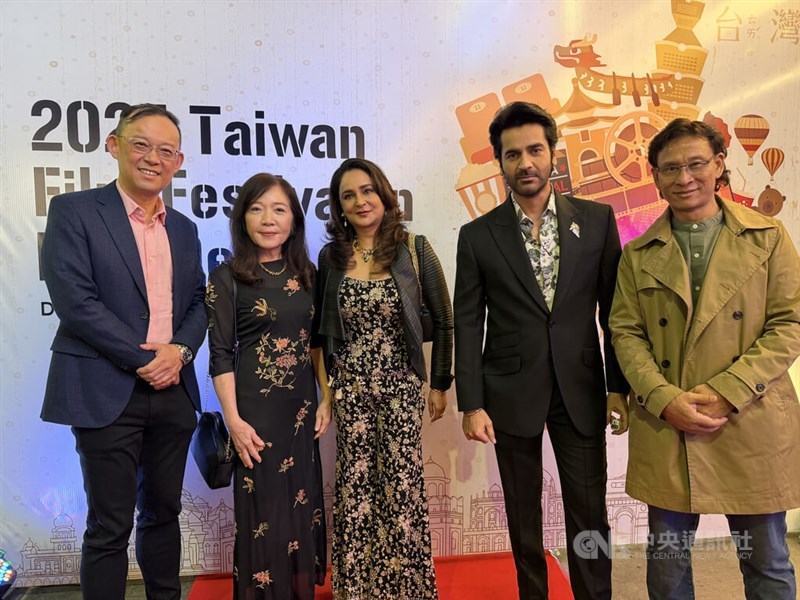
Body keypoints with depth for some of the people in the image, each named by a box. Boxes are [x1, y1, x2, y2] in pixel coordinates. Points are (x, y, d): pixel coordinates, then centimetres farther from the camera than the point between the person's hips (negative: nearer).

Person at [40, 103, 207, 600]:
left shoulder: (184, 229, 13)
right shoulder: (74, 211, -4)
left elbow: (198, 302, 12)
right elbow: (74, 299, -13)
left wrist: (181, 350, -8)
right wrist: (144, 359, -14)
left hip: (173, 391, 5)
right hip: (107, 392, -5)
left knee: (163, 513, 17)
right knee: (110, 526, 5)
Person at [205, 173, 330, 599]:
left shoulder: (305, 274, 6)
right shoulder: (227, 278, -7)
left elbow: (317, 341, 10)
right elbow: (220, 355, -9)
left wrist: (327, 398, 4)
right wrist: (234, 421, -14)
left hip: (302, 404, 5)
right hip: (256, 406, -4)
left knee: (302, 500, 14)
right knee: (262, 504, 5)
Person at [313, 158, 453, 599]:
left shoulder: (414, 250, -3)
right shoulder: (331, 256, 3)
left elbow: (443, 321, 2)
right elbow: (321, 328, 10)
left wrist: (440, 384, 3)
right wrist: (326, 387, 5)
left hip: (401, 388, -2)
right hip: (349, 390, 2)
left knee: (403, 488, 2)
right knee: (354, 490, 7)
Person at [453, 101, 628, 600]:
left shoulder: (597, 220, 1)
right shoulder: (478, 236, -2)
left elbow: (614, 309, 3)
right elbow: (468, 325, -2)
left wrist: (619, 384, 1)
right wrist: (472, 404, -6)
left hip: (580, 389, 0)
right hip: (511, 392, 0)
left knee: (589, 512, 7)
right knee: (523, 513, 13)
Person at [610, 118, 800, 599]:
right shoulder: (639, 255, 7)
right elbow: (626, 332, 2)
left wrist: (726, 392, -14)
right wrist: (664, 399, -13)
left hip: (753, 426, -1)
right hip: (666, 430, 1)